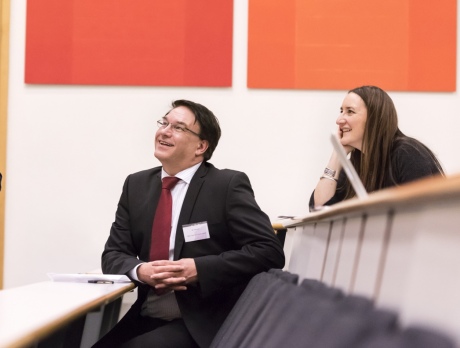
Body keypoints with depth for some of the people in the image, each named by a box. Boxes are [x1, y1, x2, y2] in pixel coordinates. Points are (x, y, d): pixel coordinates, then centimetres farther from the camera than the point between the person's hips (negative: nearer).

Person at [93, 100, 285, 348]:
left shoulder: (227, 185, -5)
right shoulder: (136, 185, 11)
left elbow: (270, 251, -11)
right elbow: (113, 254, 11)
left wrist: (199, 269, -20)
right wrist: (139, 270, -13)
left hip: (202, 323, -4)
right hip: (145, 318, 5)